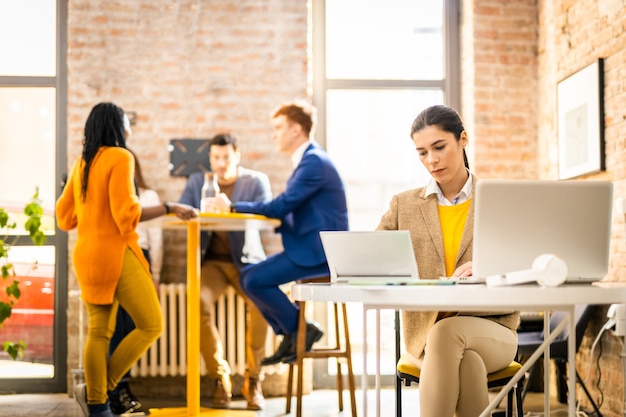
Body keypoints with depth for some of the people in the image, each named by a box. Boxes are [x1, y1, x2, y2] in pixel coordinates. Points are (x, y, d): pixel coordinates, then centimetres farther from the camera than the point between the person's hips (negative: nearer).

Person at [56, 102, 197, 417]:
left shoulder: (82, 163, 12)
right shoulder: (120, 157, -10)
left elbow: (64, 216, 17)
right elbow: (126, 214, -17)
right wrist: (170, 208, -12)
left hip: (87, 256, 8)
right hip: (115, 254, -8)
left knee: (99, 332, 9)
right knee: (150, 325, -3)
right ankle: (98, 390, -5)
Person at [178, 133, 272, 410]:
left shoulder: (257, 181, 3)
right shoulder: (197, 181, 10)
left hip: (246, 261, -1)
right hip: (212, 262, 2)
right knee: (199, 302, -31)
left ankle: (253, 381, -16)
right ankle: (220, 378, -13)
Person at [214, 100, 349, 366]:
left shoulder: (314, 162, -16)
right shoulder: (309, 160, 17)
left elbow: (281, 206, -21)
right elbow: (287, 208, 16)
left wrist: (233, 207, -12)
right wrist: (239, 209, 5)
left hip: (318, 251, -10)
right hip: (310, 247, 10)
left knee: (254, 280, -18)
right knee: (248, 276, 7)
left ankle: (302, 330, -2)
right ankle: (288, 335, 11)